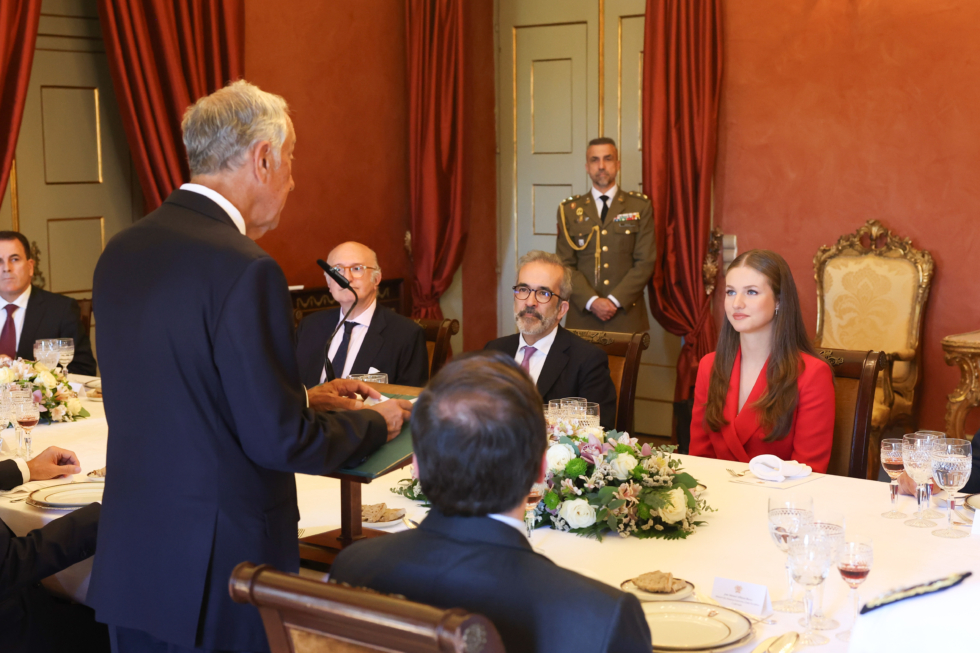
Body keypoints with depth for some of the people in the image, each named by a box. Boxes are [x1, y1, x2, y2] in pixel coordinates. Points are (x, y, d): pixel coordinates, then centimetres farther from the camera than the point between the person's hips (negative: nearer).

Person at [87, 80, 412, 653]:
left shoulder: (121, 252, 4)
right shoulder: (245, 269, -21)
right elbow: (280, 441, -19)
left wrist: (305, 396, 15)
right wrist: (375, 423, -1)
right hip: (216, 574, -7)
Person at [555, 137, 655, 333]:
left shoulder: (640, 206, 6)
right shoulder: (569, 210, 8)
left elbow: (646, 262, -1)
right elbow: (565, 264, 2)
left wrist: (615, 300, -11)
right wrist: (592, 301, -11)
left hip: (627, 315, 0)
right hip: (583, 316, 1)